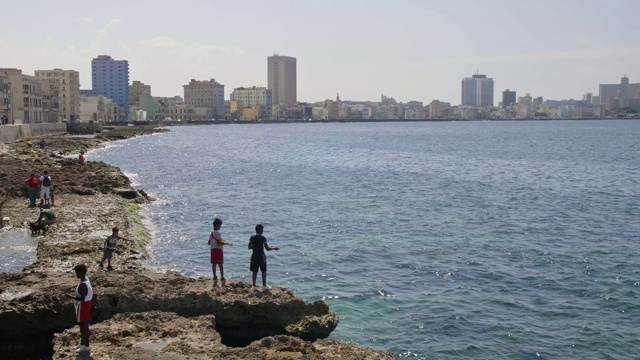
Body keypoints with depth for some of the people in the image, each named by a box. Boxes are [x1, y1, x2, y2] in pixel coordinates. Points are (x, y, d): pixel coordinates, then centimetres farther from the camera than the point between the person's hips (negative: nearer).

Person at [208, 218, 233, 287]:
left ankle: (215, 278, 7)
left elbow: (209, 243, 15)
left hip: (212, 249, 7)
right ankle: (222, 278, -1)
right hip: (218, 249, -7)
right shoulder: (217, 233, -15)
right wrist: (227, 243, -14)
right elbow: (219, 243, -21)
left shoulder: (211, 233, 10)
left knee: (213, 264, 6)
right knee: (220, 264, -2)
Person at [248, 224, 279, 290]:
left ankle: (254, 286, 10)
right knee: (264, 271, 7)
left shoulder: (252, 238, -2)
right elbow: (267, 248, -12)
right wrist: (274, 248, 4)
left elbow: (249, 247, 0)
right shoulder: (263, 238, -12)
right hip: (261, 256, -3)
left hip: (254, 256, 3)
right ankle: (264, 286, 10)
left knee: (254, 271, 8)